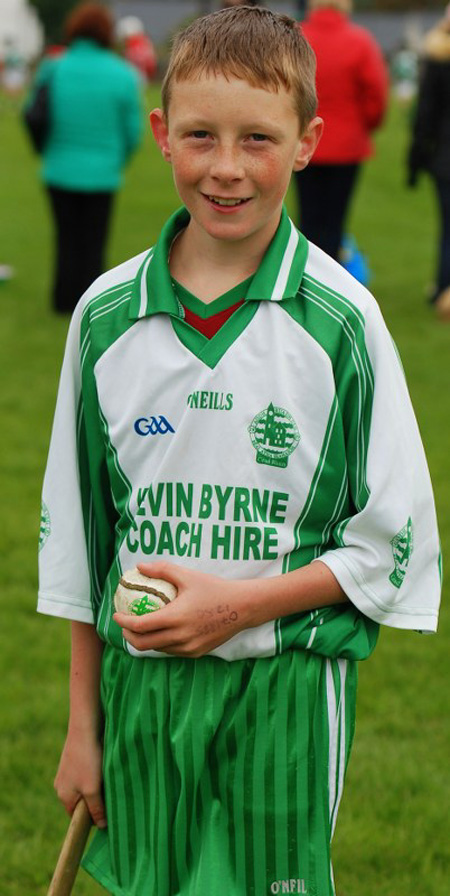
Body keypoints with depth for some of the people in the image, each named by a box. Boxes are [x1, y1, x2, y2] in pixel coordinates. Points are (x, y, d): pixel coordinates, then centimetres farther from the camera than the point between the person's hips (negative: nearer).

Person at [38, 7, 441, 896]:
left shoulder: (338, 319, -7)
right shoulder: (108, 314, 2)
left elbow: (395, 538, -3)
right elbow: (76, 523, 9)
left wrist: (241, 603, -14)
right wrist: (83, 724, 11)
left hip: (285, 688, -2)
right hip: (142, 685, 3)